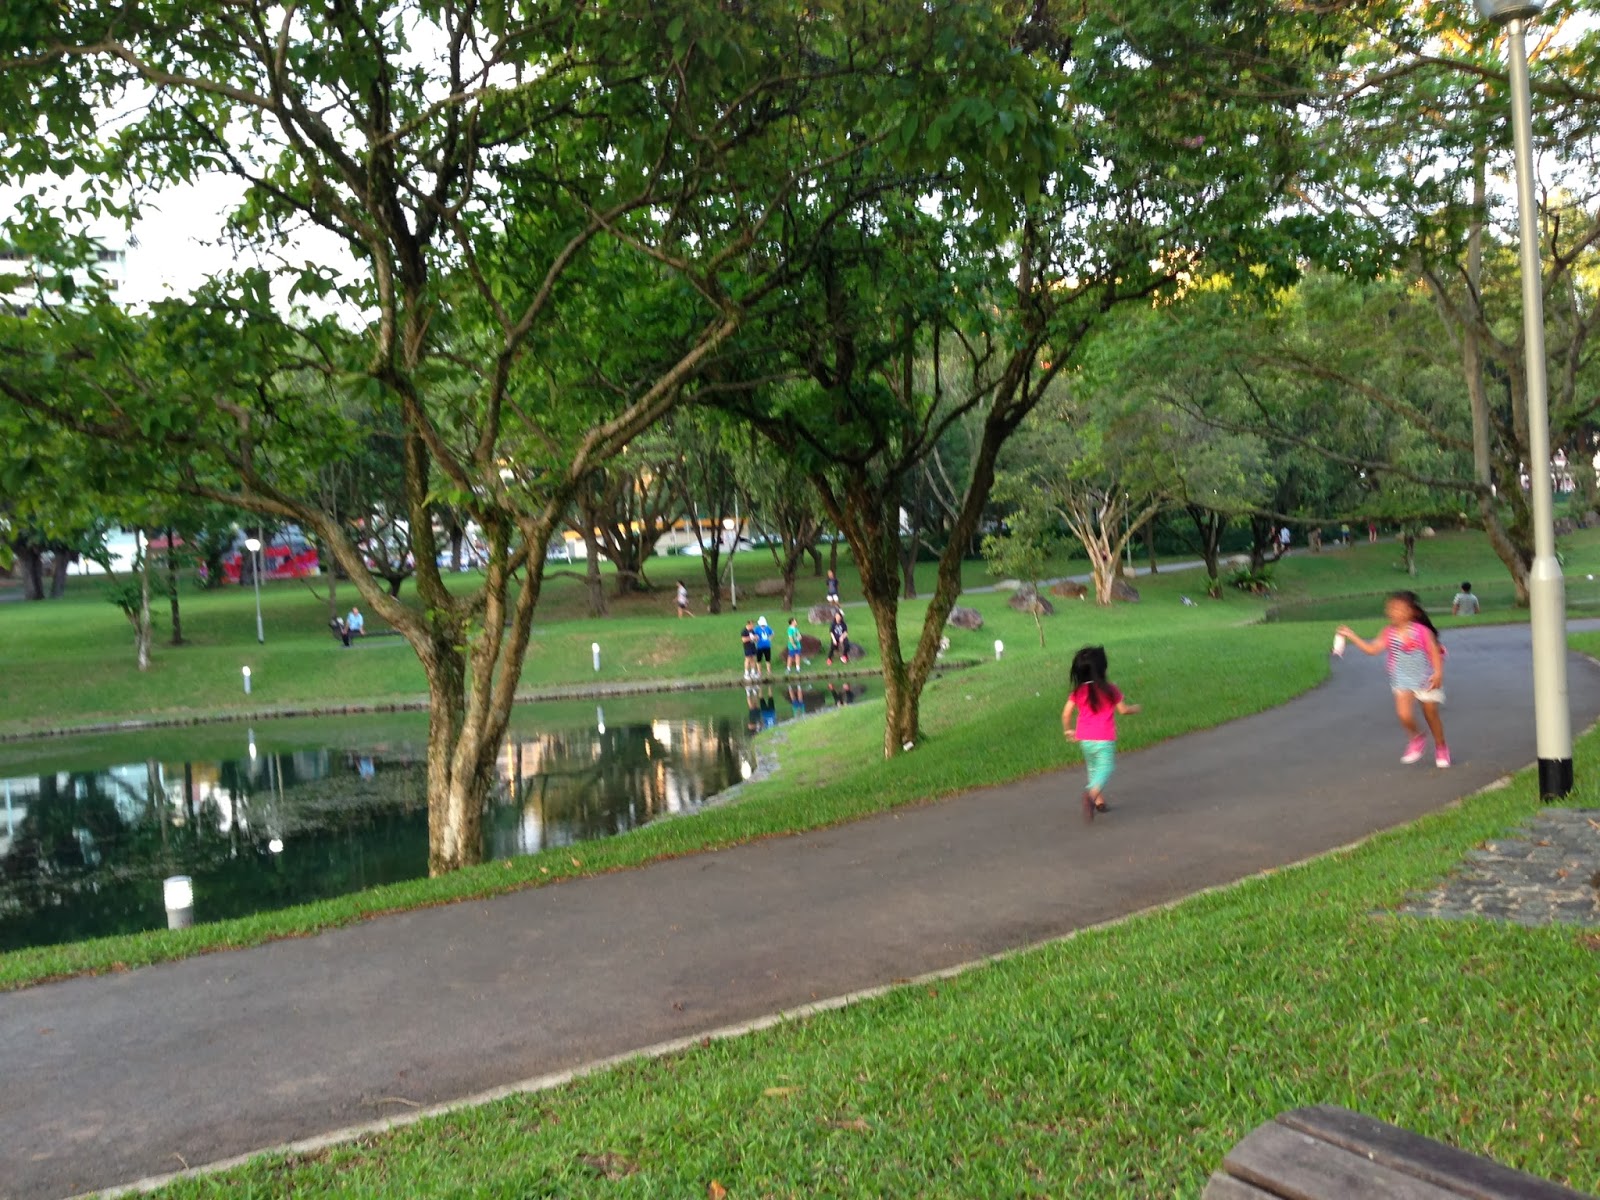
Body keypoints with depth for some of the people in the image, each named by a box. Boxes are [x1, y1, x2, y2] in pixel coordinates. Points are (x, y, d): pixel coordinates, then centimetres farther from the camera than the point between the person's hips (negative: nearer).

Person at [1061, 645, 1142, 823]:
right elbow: (1123, 710, 1)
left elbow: (1066, 713, -4)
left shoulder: (1078, 691, -1)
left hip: (1084, 739, 4)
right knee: (1105, 768, -5)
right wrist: (1134, 708, 22)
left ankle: (1099, 800, 25)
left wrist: (1068, 730, 13)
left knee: (1093, 768, 21)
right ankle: (1091, 794, -32)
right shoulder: (1110, 689, -8)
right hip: (1104, 739, -4)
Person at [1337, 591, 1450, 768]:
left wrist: (1438, 673, -22)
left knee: (1431, 715, 10)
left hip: (1425, 680, -2)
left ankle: (1441, 748, 33)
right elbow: (1372, 649, -9)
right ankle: (1417, 739, 15)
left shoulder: (1422, 631, -15)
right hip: (1402, 681, 2)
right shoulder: (1389, 633, -4)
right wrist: (1352, 636, -14)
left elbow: (1435, 652, -12)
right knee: (1404, 715, -15)